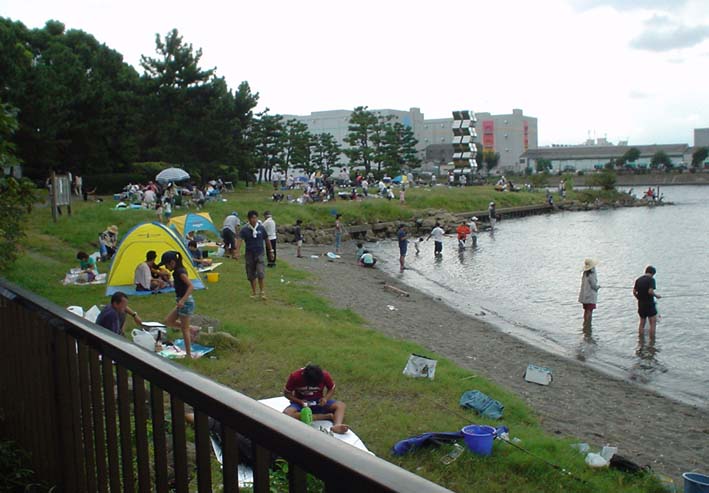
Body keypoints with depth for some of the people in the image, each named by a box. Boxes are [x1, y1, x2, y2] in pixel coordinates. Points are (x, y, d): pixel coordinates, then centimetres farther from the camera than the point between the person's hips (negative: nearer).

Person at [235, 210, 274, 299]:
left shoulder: (261, 228, -2)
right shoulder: (244, 229, -7)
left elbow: (267, 240, 9)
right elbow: (239, 240, -18)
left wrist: (270, 251, 15)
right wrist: (237, 252, -32)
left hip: (259, 253, -1)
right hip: (249, 254, 1)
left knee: (260, 273, -12)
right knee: (251, 275, 8)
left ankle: (262, 291, 2)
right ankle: (253, 292, 23)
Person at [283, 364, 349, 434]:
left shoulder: (324, 375, -16)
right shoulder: (295, 376, -20)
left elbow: (332, 388, 1)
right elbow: (286, 393, -8)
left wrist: (325, 398, -18)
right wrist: (300, 401, -21)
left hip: (318, 403, 1)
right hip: (301, 402, -1)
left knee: (340, 405, -23)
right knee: (286, 414, -34)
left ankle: (337, 425, -52)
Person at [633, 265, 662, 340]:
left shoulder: (638, 279, 8)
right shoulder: (651, 279, -11)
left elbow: (634, 292, 6)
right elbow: (650, 291, -22)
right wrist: (656, 295, -5)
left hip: (641, 304, 6)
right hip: (649, 304, -6)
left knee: (642, 323, 16)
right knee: (653, 323, 2)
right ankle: (652, 341, 1)